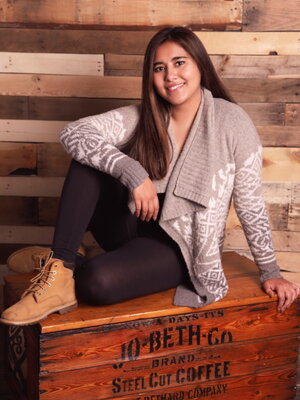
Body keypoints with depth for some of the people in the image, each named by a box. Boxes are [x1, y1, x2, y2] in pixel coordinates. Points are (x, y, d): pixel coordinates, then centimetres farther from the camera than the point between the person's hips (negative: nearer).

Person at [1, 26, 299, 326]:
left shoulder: (233, 123, -10)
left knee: (98, 282, -34)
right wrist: (132, 172, -30)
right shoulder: (142, 117, -2)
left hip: (180, 244, -4)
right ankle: (58, 266, -25)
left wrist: (270, 273, -2)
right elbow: (73, 132, -17)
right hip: (134, 226, 4)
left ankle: (71, 274, 0)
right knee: (87, 161, -20)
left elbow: (250, 205, -5)